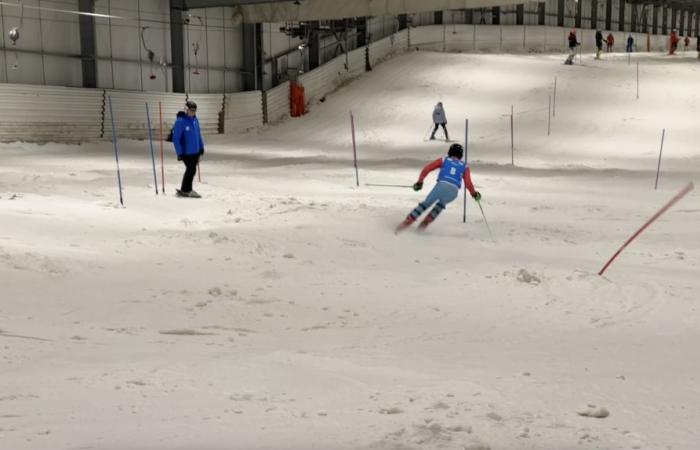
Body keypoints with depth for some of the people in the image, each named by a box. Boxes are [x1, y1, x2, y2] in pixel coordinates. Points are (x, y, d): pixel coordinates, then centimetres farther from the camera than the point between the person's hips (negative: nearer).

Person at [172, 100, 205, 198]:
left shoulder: (195, 120, 7)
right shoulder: (180, 121, -16)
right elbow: (176, 138, -15)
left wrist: (201, 147, 17)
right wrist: (179, 153, -17)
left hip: (195, 151, 7)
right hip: (186, 152, -7)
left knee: (191, 170, 12)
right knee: (191, 170, -7)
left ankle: (185, 189, 24)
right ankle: (186, 190, 6)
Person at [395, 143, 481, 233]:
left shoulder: (443, 160, 24)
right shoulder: (465, 166, 25)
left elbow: (427, 168, 13)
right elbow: (468, 183, 11)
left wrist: (419, 182, 17)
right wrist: (474, 193, 26)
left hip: (442, 185, -1)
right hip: (454, 190, 1)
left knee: (426, 204, 14)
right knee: (441, 204, 32)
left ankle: (406, 222, 4)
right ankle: (425, 222, 20)